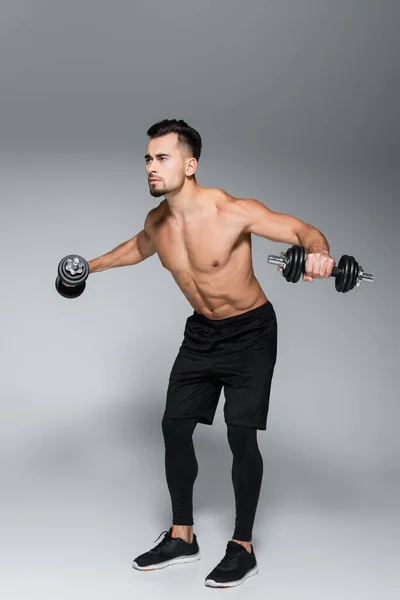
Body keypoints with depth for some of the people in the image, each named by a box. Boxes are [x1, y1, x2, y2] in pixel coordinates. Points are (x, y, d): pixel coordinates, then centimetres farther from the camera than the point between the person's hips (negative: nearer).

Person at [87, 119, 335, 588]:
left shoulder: (232, 212, -26)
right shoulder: (157, 220, -6)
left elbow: (304, 230, -26)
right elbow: (140, 247, 19)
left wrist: (317, 254, -48)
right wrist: (94, 265, 24)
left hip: (250, 333, -6)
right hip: (201, 332, 6)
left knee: (240, 434, -10)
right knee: (174, 425, 4)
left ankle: (242, 548, 7)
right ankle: (181, 537, 19)